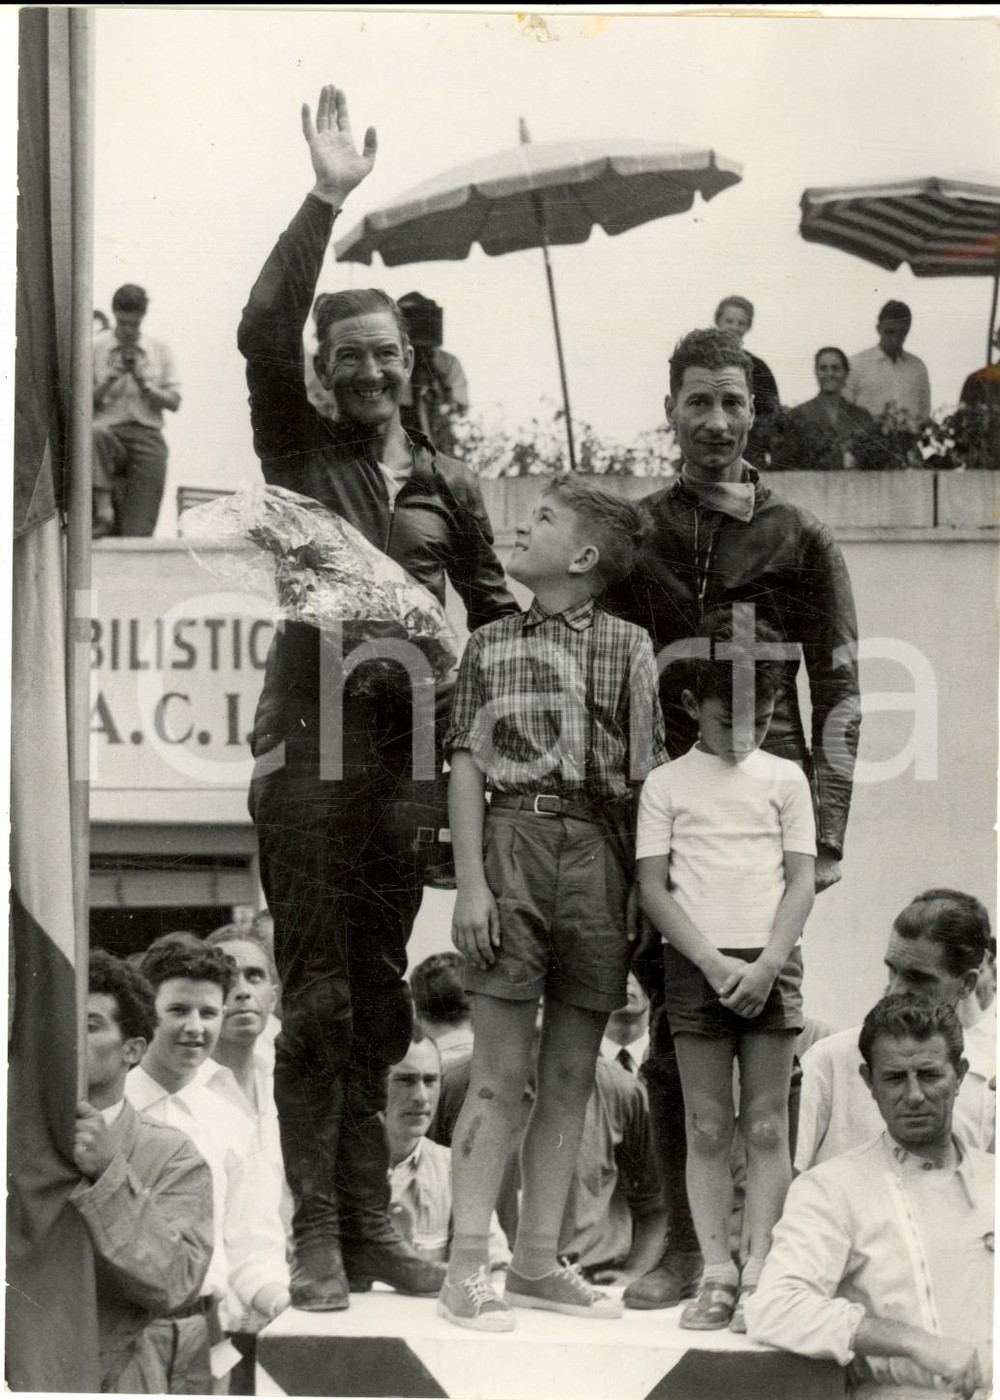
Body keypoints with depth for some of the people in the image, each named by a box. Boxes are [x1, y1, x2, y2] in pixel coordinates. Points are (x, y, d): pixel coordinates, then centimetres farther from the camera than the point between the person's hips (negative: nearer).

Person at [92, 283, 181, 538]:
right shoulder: (95, 347, 7)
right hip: (110, 432, -1)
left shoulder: (159, 350, 11)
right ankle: (103, 507, -37)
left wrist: (145, 383, -7)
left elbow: (174, 402, 8)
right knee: (94, 432, -40)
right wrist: (110, 379, -9)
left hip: (147, 437, 2)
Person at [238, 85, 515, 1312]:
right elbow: (263, 332, -10)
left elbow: (494, 612, 18)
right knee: (316, 999, -4)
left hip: (406, 753, 3)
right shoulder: (300, 453, 5)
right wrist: (326, 201, -15)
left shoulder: (448, 485, 14)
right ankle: (316, 1233, -1)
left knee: (381, 999, 8)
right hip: (309, 746, -3)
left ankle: (370, 1221, 14)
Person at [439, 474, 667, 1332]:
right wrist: (470, 882, -5)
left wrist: (648, 890, 1)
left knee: (572, 1075, 6)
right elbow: (467, 767, 5)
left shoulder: (628, 647, 10)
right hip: (513, 845, -2)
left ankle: (538, 1263, 13)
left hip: (599, 853, 2)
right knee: (501, 1073, -5)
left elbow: (646, 776, 8)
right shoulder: (491, 644, 10)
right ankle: (467, 1270, -4)